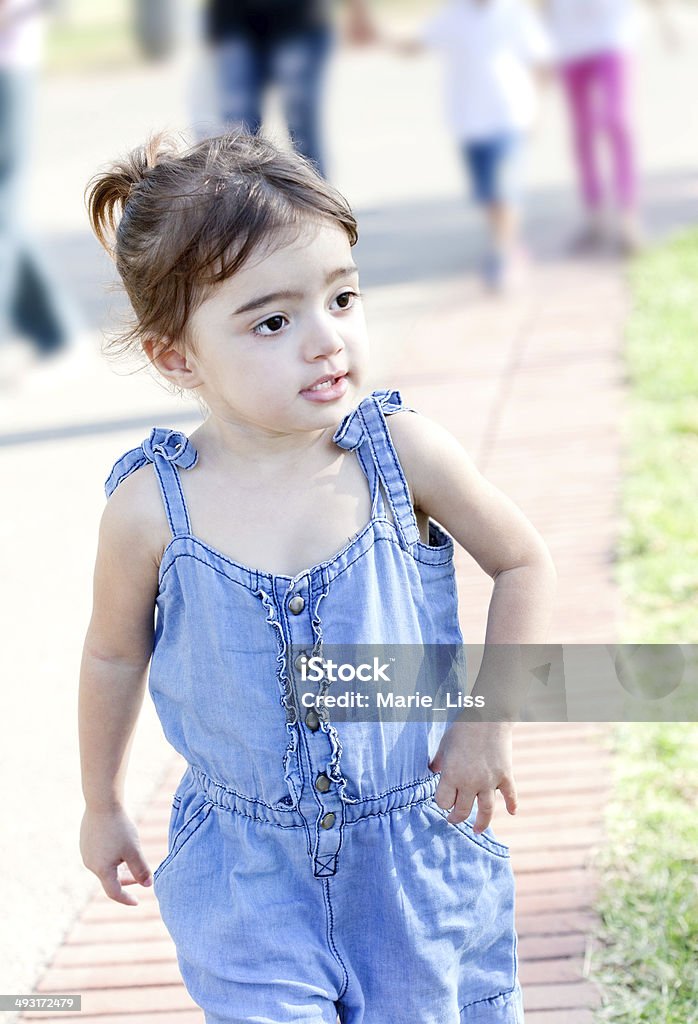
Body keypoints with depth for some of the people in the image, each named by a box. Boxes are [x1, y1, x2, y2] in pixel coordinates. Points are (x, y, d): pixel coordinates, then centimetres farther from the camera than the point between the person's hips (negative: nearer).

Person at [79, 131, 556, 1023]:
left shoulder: (403, 453, -15)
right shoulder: (152, 508, -15)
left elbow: (522, 564, 1)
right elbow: (114, 656, 3)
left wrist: (488, 722, -5)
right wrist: (101, 806, 14)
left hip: (416, 842, 1)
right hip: (248, 873, -1)